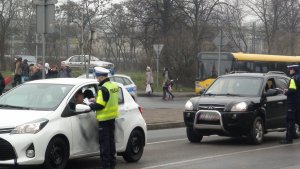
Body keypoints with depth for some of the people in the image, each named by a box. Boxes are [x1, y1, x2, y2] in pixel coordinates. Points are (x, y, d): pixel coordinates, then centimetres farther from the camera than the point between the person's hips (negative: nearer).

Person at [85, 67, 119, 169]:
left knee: (104, 141, -3)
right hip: (112, 116, 9)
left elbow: (100, 105, -22)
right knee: (111, 139, 16)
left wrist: (89, 105, -7)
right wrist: (96, 99, 14)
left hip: (104, 118, -9)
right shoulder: (114, 86, 8)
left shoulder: (103, 89, -20)